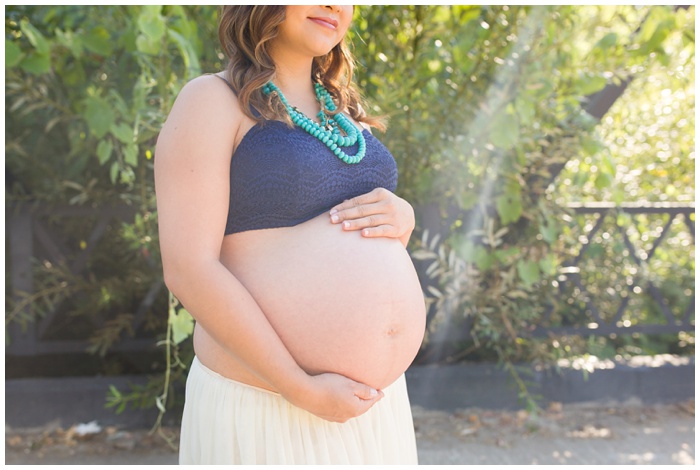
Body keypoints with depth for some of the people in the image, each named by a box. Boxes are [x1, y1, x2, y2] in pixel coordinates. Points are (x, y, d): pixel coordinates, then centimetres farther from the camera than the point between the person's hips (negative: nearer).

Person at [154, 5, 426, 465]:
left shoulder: (340, 108, 12)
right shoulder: (211, 101, -8)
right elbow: (188, 270, -17)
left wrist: (402, 216, -4)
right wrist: (303, 390, -20)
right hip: (267, 409, -6)